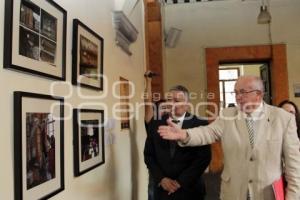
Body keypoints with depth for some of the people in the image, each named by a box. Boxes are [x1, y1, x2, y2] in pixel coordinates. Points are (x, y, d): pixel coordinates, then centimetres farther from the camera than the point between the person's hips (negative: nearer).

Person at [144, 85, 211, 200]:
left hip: (189, 189, -2)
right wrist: (161, 179, -8)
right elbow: (149, 155, 2)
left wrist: (181, 181, -13)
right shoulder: (155, 124, -1)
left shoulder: (199, 124, -9)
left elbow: (204, 157, -11)